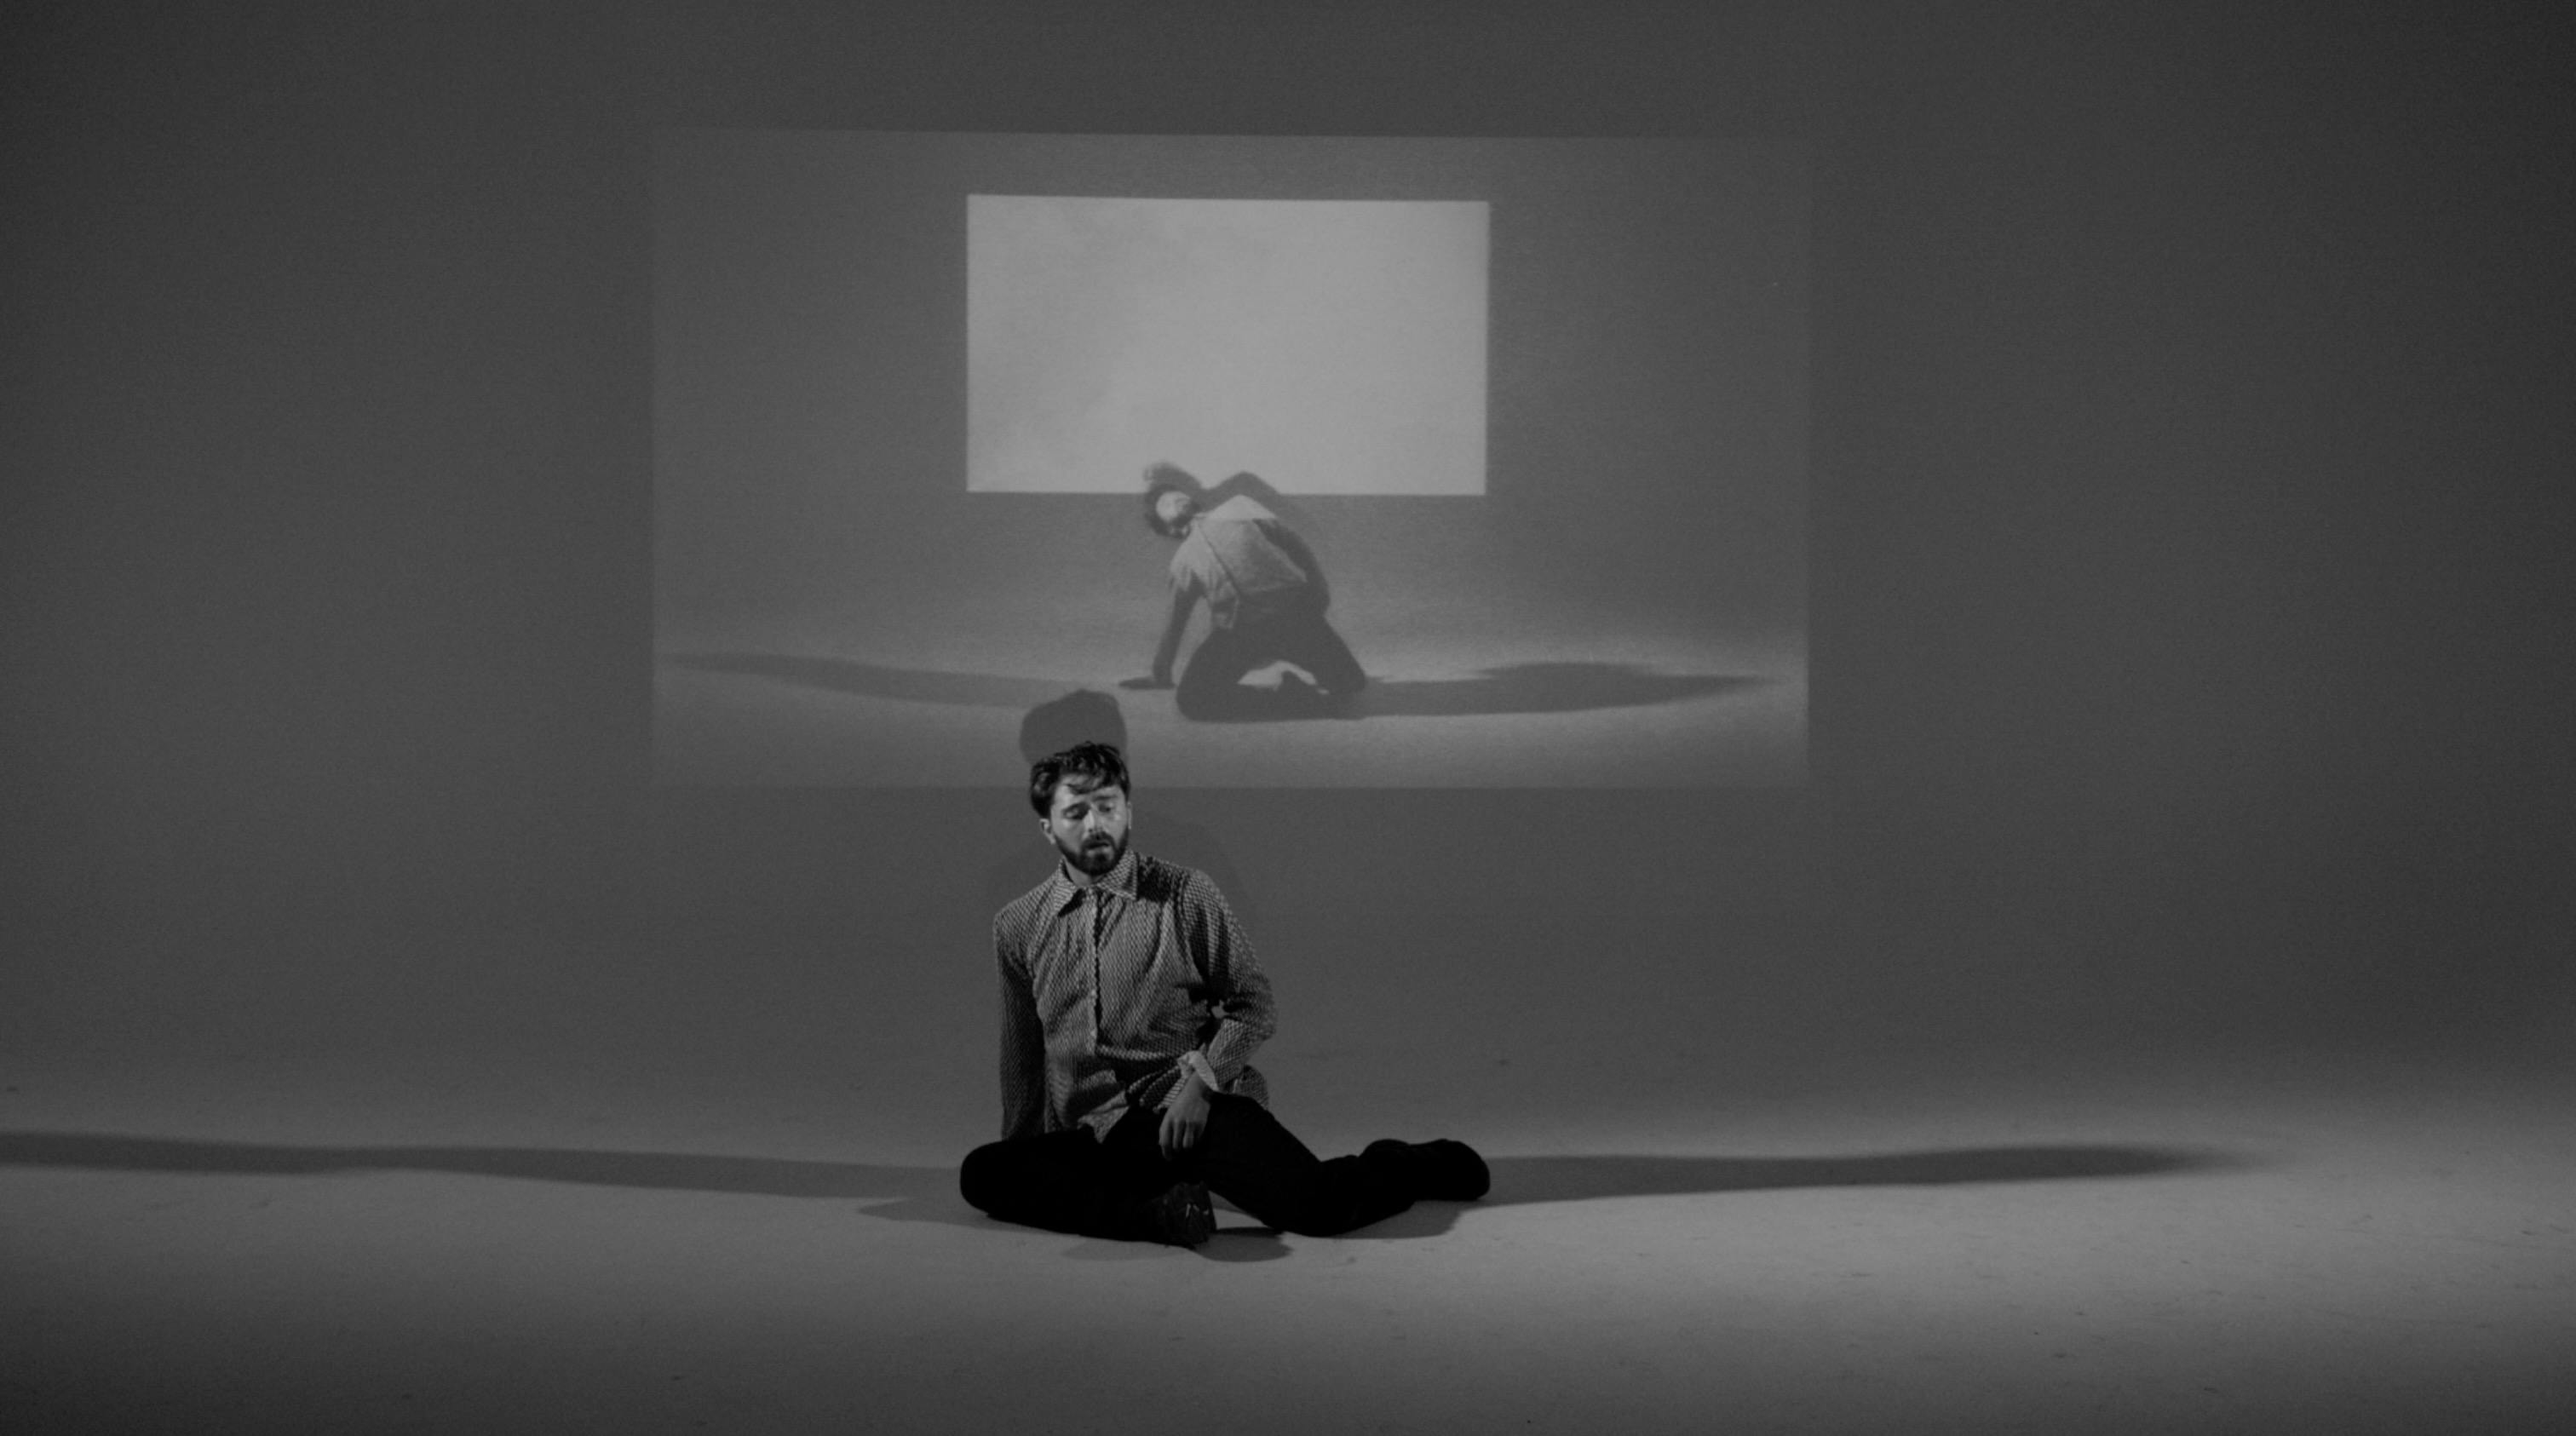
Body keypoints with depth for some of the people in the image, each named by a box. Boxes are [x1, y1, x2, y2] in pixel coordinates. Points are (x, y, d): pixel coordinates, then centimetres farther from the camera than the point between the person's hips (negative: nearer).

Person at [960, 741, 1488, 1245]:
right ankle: (1155, 1211, -31)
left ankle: (1421, 1165, 7)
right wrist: (1025, 1147, 23)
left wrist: (1200, 1082, -9)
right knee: (983, 1172, -24)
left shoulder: (1188, 896, 4)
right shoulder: (1018, 927, 11)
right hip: (1098, 1138, 3)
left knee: (1319, 1206, -25)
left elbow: (1253, 1003, 6)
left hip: (1201, 1108, -3)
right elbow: (1022, 1054, 22)